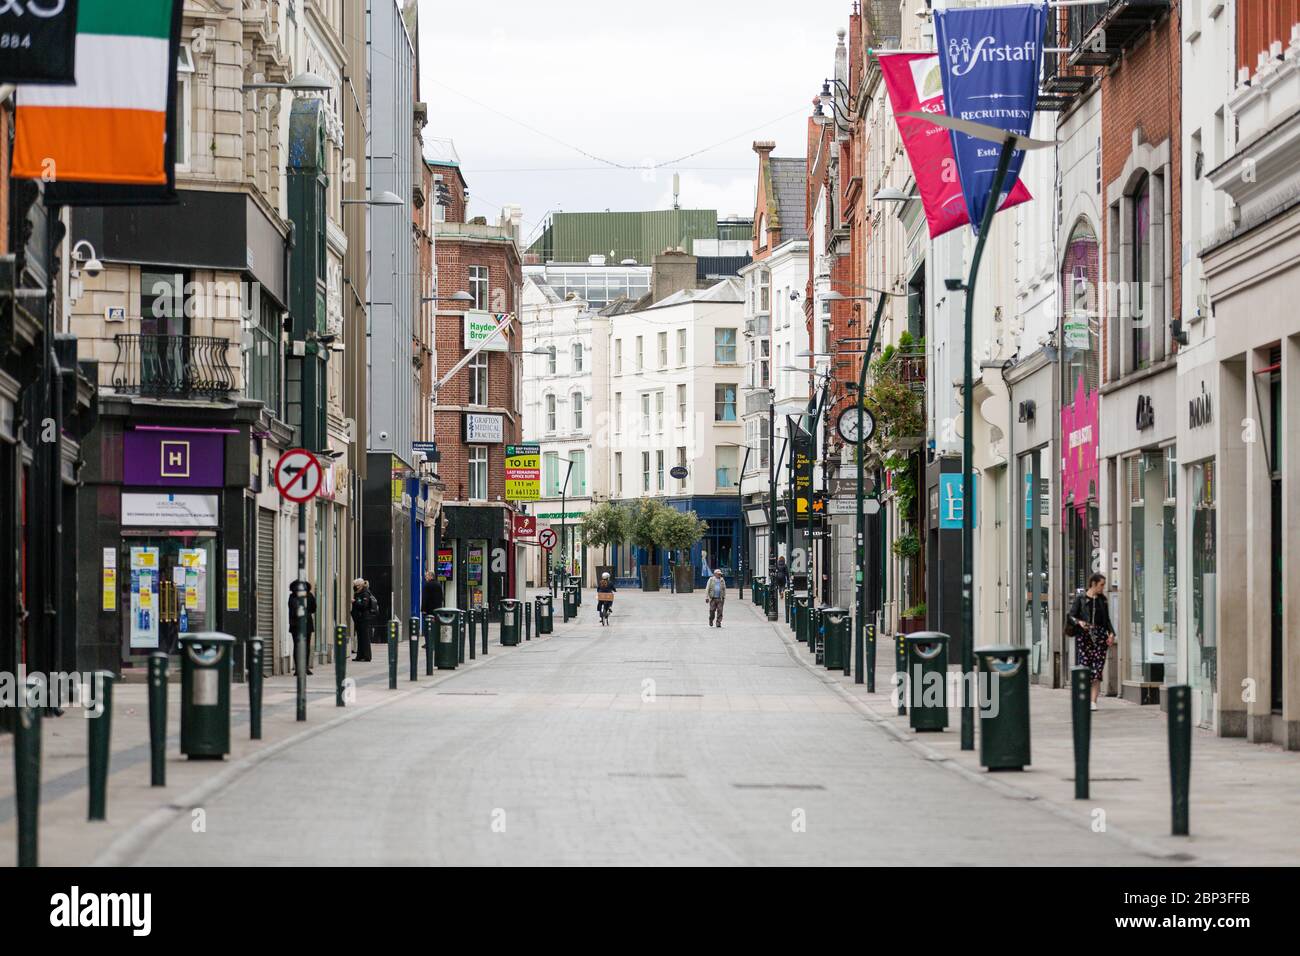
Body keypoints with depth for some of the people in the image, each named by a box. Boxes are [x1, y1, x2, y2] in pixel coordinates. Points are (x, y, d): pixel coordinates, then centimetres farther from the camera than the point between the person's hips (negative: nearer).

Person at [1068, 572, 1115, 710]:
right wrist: (1079, 622, -18)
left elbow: (1107, 619, 18)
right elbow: (1071, 616, 2)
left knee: (1097, 669, -5)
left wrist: (1111, 633, 3)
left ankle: (1093, 701, -6)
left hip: (1100, 635, 3)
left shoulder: (1103, 599, 14)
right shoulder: (1080, 598, 3)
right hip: (1083, 635, -3)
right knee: (1084, 666, -6)